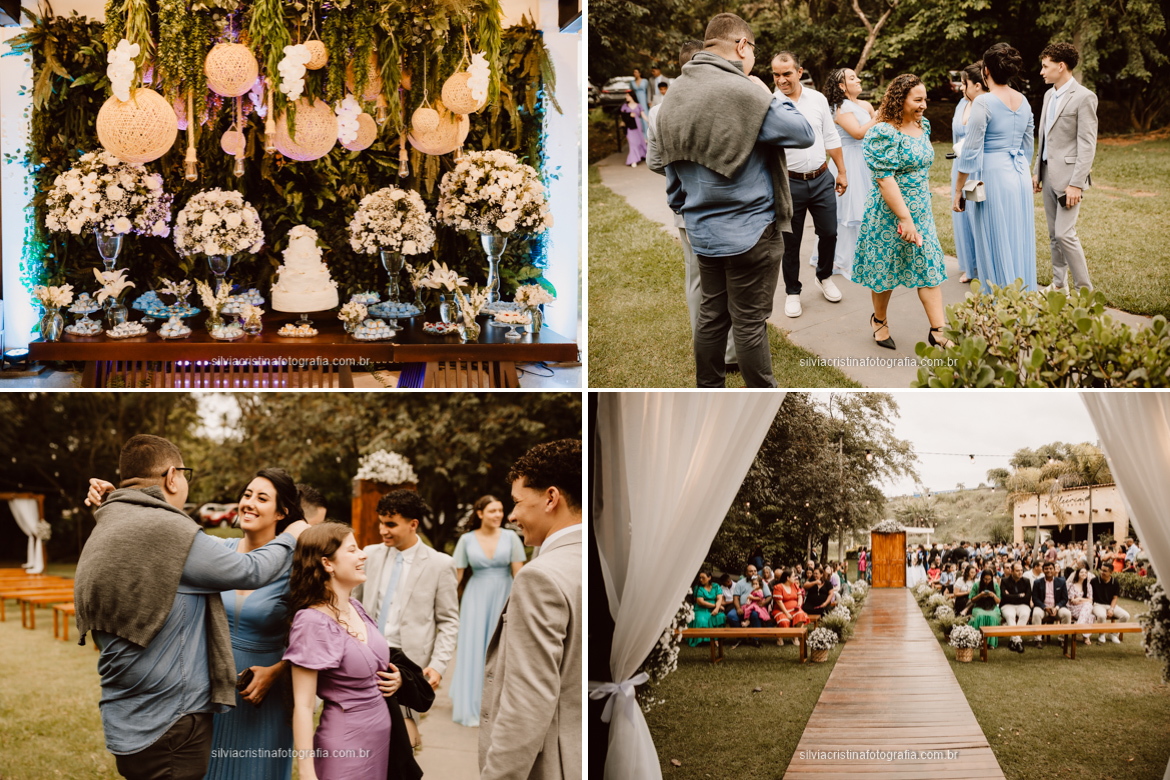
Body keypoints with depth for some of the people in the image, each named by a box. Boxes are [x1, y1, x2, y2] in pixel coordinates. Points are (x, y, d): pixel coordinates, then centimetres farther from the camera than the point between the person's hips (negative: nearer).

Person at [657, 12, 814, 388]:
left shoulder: (676, 93, 5)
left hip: (703, 230, 7)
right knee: (750, 322, 2)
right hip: (749, 230, -7)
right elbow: (802, 134, -13)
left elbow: (671, 163, 13)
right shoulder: (743, 93, -21)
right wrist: (768, 96, -1)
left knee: (712, 315, 17)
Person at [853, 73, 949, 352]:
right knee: (886, 270, 8)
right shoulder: (884, 133, -20)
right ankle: (879, 320, 31)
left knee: (929, 268, 3)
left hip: (921, 210, 7)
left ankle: (938, 331, 5)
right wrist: (905, 219, -25)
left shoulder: (922, 125, 6)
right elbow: (885, 179, -23)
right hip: (890, 212, -7)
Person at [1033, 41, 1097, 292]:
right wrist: (1037, 172, 16)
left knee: (1065, 233, -13)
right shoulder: (1049, 95, 14)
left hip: (1068, 175, -8)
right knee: (1054, 234, 13)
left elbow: (1087, 146, -16)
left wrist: (1076, 184, -20)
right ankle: (1059, 284, 22)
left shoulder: (1083, 97, -12)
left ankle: (1085, 290, -5)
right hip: (1049, 175, 8)